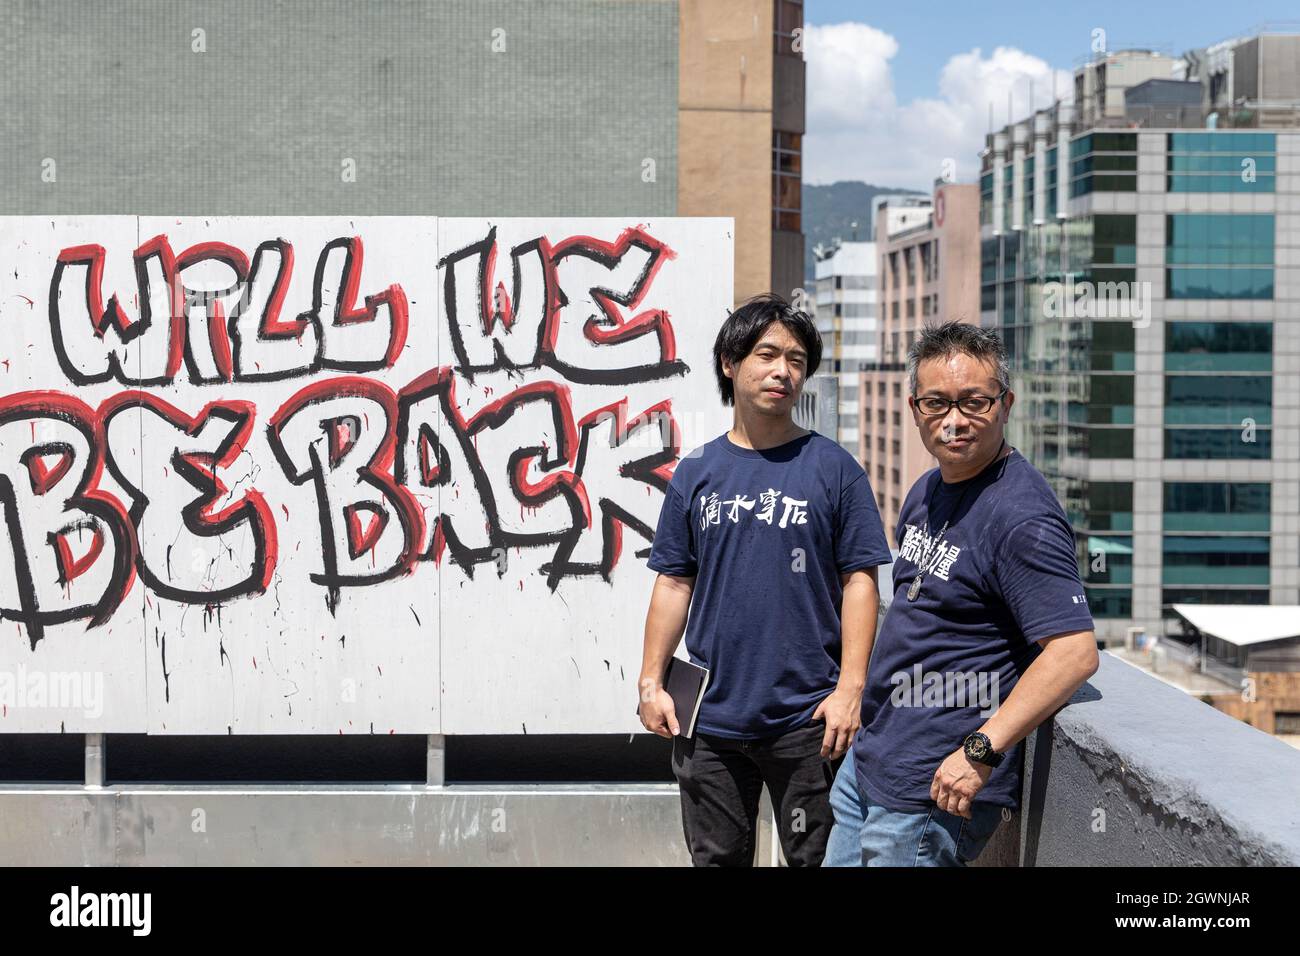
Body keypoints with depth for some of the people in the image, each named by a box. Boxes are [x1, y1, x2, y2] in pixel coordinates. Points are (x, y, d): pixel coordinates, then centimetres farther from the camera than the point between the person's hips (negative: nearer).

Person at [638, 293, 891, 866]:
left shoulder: (833, 468, -1)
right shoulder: (696, 473, 7)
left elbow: (859, 582, -3)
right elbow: (674, 584, 10)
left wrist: (850, 689, -11)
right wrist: (651, 682, 4)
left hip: (807, 719, -3)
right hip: (709, 719, 3)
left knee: (818, 859, 6)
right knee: (717, 859, 12)